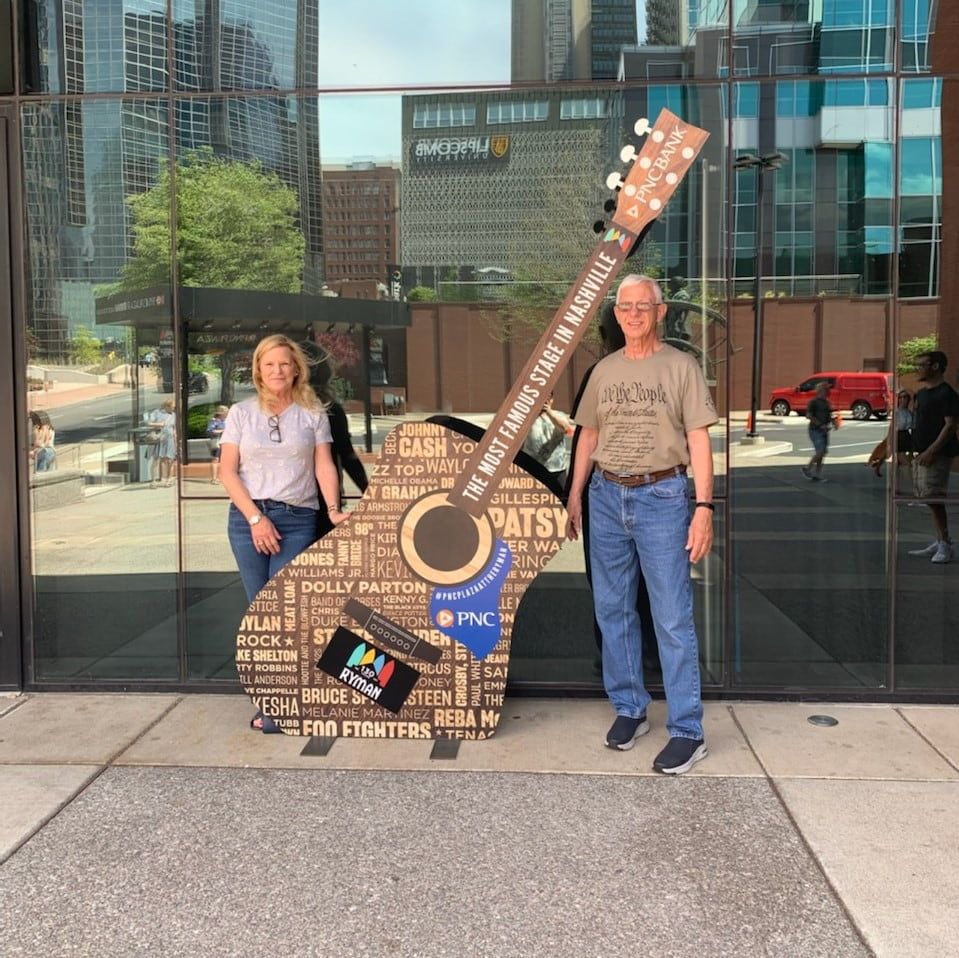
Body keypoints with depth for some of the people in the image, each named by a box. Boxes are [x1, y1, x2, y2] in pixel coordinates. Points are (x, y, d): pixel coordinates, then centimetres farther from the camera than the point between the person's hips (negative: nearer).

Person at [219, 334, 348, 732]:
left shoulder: (313, 413, 8)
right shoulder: (241, 413, 8)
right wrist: (256, 518, -7)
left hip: (297, 519, -1)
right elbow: (228, 472, 3)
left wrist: (333, 509, -13)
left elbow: (324, 466, 3)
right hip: (248, 517, 1)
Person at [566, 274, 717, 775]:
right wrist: (575, 494, 12)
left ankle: (687, 730, 3)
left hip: (662, 496, -5)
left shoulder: (680, 366, 0)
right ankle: (628, 709, 25)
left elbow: (698, 439, -4)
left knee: (672, 618, -5)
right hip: (606, 495, 5)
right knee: (612, 610, 10)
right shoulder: (604, 370, 13)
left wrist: (704, 506, -12)